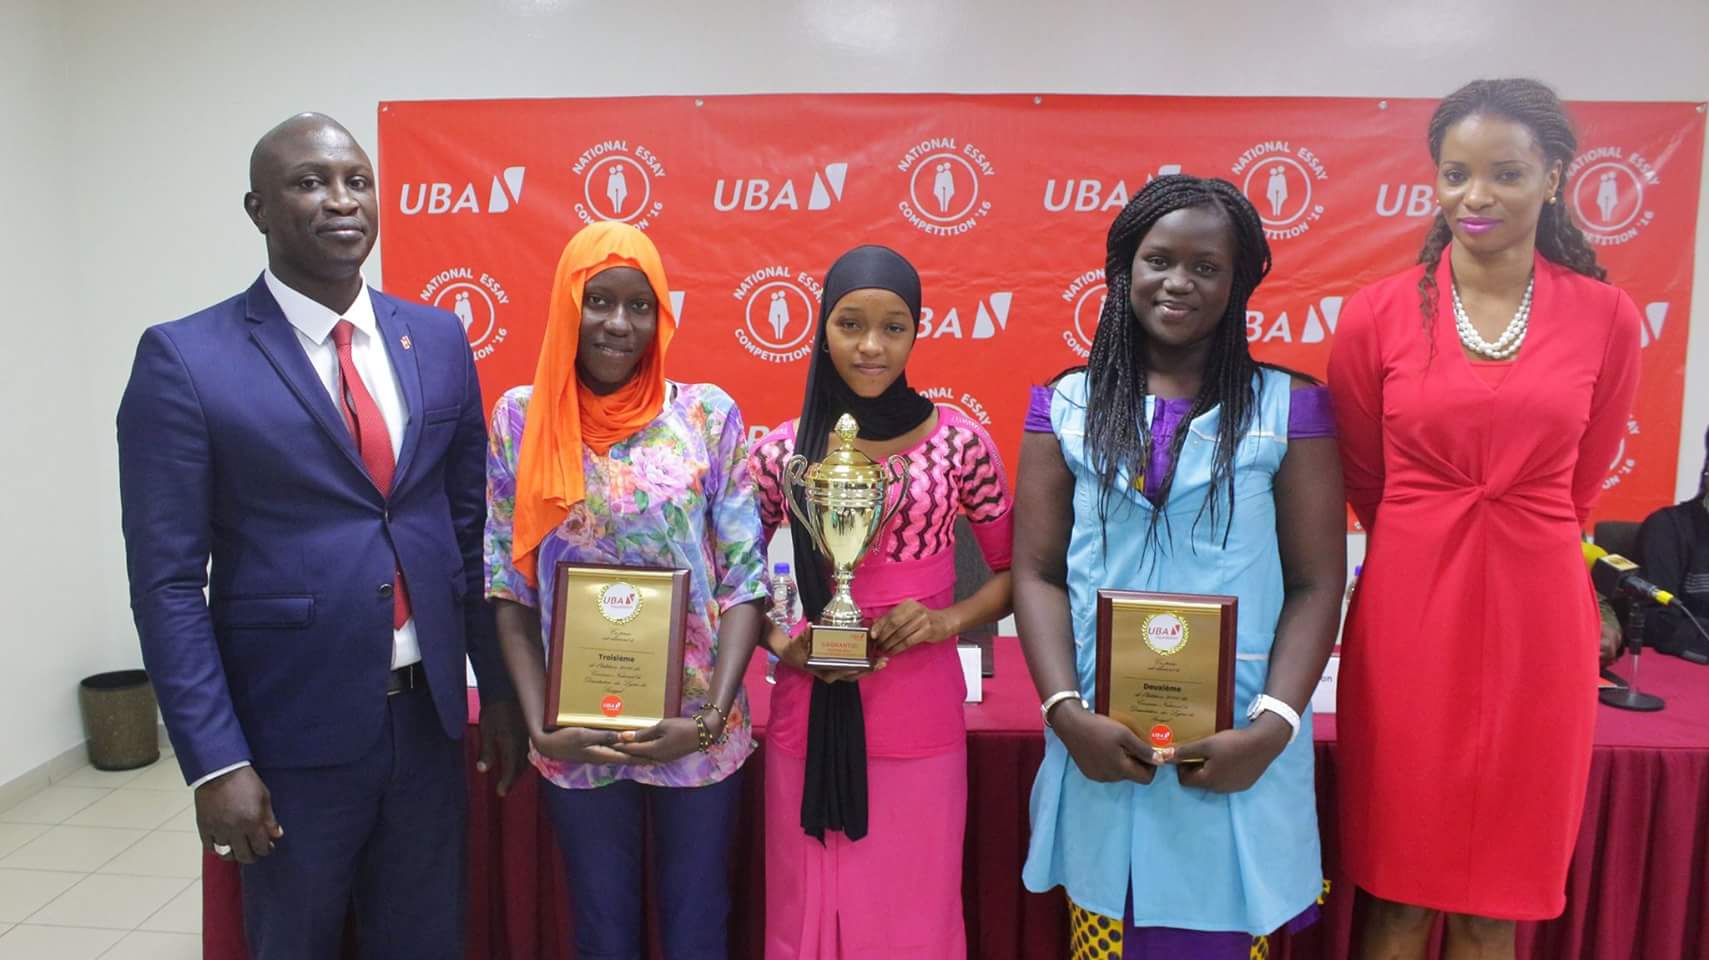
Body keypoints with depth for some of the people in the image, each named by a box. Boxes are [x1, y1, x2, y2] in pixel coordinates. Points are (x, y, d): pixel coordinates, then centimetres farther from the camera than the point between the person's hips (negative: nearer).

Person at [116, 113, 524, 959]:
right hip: (291, 730, -3)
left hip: (429, 714, 4)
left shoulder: (438, 338, 3)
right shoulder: (186, 358, -9)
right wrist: (214, 761, -13)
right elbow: (167, 582, -10)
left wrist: (498, 688, 7)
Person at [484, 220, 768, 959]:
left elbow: (745, 579, -6)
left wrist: (712, 717, -15)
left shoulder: (708, 414, -6)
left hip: (695, 733, 0)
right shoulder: (520, 418, -3)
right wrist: (538, 726, -9)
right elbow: (509, 589, 0)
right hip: (576, 737, 1)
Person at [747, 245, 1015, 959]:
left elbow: (1016, 569, 5)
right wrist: (780, 644, -9)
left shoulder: (961, 443, -4)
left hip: (919, 718, 0)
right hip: (811, 716, 1)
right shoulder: (780, 453, -3)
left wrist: (952, 619, -12)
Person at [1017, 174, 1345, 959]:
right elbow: (1037, 573, 0)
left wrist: (1272, 726, -13)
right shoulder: (1067, 407, 4)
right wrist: (1066, 712, -11)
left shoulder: (1289, 408, 1)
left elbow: (1317, 584, -1)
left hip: (1236, 746, -1)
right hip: (1102, 741, 1)